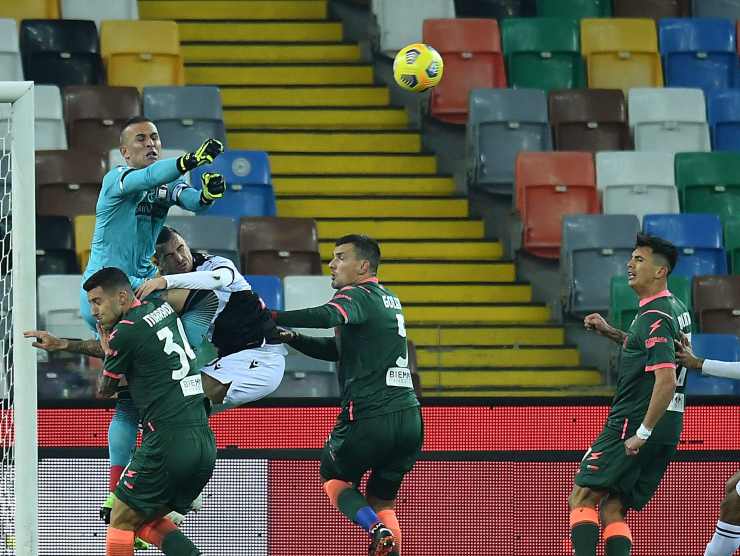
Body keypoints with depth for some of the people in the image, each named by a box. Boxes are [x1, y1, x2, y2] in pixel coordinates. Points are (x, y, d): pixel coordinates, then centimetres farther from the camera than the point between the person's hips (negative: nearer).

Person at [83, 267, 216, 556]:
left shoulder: (125, 332, -9)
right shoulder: (161, 307, 14)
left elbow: (106, 389, 8)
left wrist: (105, 348, 28)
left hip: (169, 441, -8)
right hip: (205, 443, 8)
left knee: (121, 521, 5)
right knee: (146, 522, 17)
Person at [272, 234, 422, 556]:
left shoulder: (357, 297, -6)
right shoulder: (388, 300, 21)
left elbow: (328, 316, -30)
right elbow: (338, 349, 26)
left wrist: (272, 319, -30)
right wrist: (291, 338, 14)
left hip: (371, 417, -7)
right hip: (410, 417, 7)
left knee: (334, 478, 16)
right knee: (382, 502, 16)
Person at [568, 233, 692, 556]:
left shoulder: (655, 317, -17)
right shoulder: (675, 309, 14)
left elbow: (666, 381, -26)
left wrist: (643, 433, -23)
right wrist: (611, 333, 24)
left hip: (634, 422, -9)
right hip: (667, 430, 9)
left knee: (582, 497, -5)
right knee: (613, 510, 9)